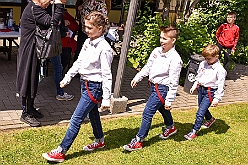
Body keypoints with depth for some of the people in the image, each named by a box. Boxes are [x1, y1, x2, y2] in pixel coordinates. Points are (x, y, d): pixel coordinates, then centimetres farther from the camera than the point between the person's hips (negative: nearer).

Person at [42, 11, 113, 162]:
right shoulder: (88, 42, 5)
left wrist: (106, 98, -19)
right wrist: (67, 78, 16)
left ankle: (61, 152, 3)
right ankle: (100, 141, 43)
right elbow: (78, 62, 15)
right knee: (93, 113, 23)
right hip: (85, 83, 9)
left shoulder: (104, 48, -21)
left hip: (94, 87, -9)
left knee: (77, 118, -5)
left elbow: (107, 75, -20)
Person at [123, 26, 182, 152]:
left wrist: (169, 100, -18)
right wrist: (137, 78, 8)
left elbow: (174, 82, -20)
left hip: (162, 88, -8)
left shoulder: (175, 59, -22)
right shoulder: (156, 51, 0)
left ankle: (138, 140, 2)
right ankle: (171, 127, 54)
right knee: (162, 109, 27)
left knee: (147, 113, -9)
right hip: (153, 85, 8)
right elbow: (147, 67, 14)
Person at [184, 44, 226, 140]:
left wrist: (217, 99, -17)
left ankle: (194, 131, 2)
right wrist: (194, 86, 16)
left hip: (210, 92, -7)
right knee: (202, 108, 24)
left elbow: (221, 86, -16)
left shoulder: (220, 70, -18)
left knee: (200, 112, -9)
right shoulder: (203, 64, 2)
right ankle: (210, 119, 53)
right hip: (201, 89, 7)